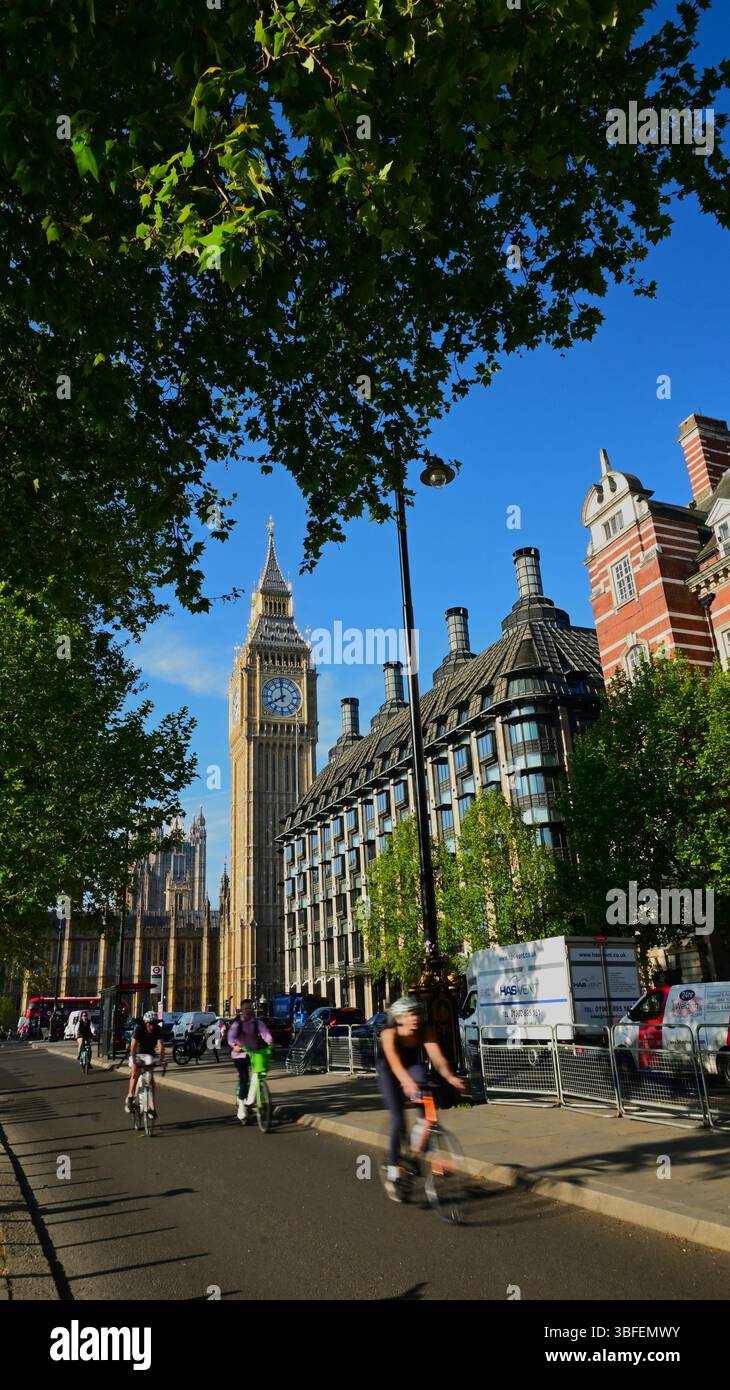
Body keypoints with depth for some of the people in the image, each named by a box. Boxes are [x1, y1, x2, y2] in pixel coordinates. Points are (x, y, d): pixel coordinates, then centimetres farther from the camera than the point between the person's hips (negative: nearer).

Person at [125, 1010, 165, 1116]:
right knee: (136, 1072, -26)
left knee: (151, 1077, -10)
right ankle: (129, 1098, -12)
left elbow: (160, 1045, -30)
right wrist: (134, 1061, -46)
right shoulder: (139, 1029, -28)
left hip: (150, 1054, 2)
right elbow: (133, 1046, -35)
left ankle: (152, 1106, -4)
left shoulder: (158, 1030, -22)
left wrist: (161, 1059, -45)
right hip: (137, 1053, -2)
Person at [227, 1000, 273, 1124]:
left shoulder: (257, 1022, 0)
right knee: (244, 1078, -15)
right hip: (240, 1054, -3)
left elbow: (265, 1032, -16)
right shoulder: (237, 1023, -7)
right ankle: (242, 1105, 0)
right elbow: (231, 1035, -24)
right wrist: (234, 1045, -46)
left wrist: (270, 1043, -37)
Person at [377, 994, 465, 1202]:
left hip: (413, 1066, 3)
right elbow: (394, 1061, -46)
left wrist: (449, 1076, -54)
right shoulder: (389, 1034, -33)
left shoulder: (425, 1031, -26)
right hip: (389, 1072, -3)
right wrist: (407, 1081, -64)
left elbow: (437, 1057, -35)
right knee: (398, 1119, -12)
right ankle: (392, 1171, 4)